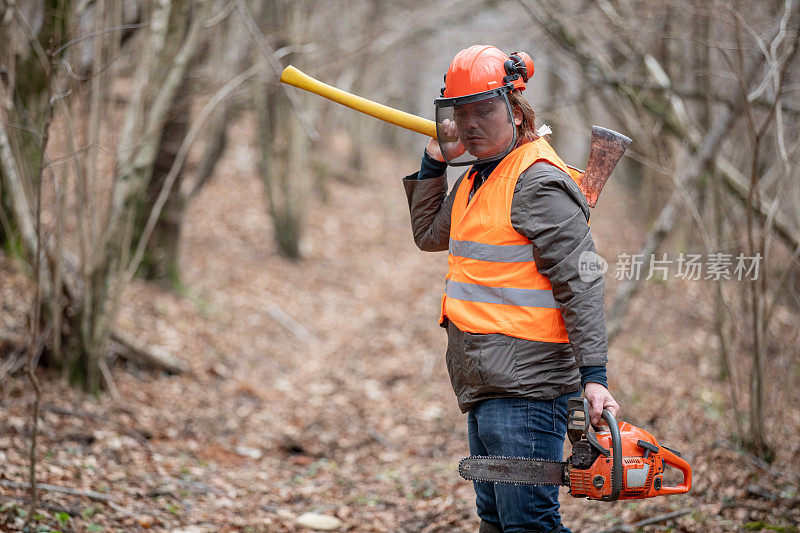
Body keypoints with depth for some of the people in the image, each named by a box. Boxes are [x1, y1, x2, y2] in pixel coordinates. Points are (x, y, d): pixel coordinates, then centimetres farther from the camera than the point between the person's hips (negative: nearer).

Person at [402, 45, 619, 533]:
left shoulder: (538, 181, -14)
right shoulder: (477, 177, 16)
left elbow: (581, 283, -19)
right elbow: (430, 236, 32)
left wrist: (594, 375, -24)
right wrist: (435, 162, 20)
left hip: (526, 392, -10)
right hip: (484, 392, 10)